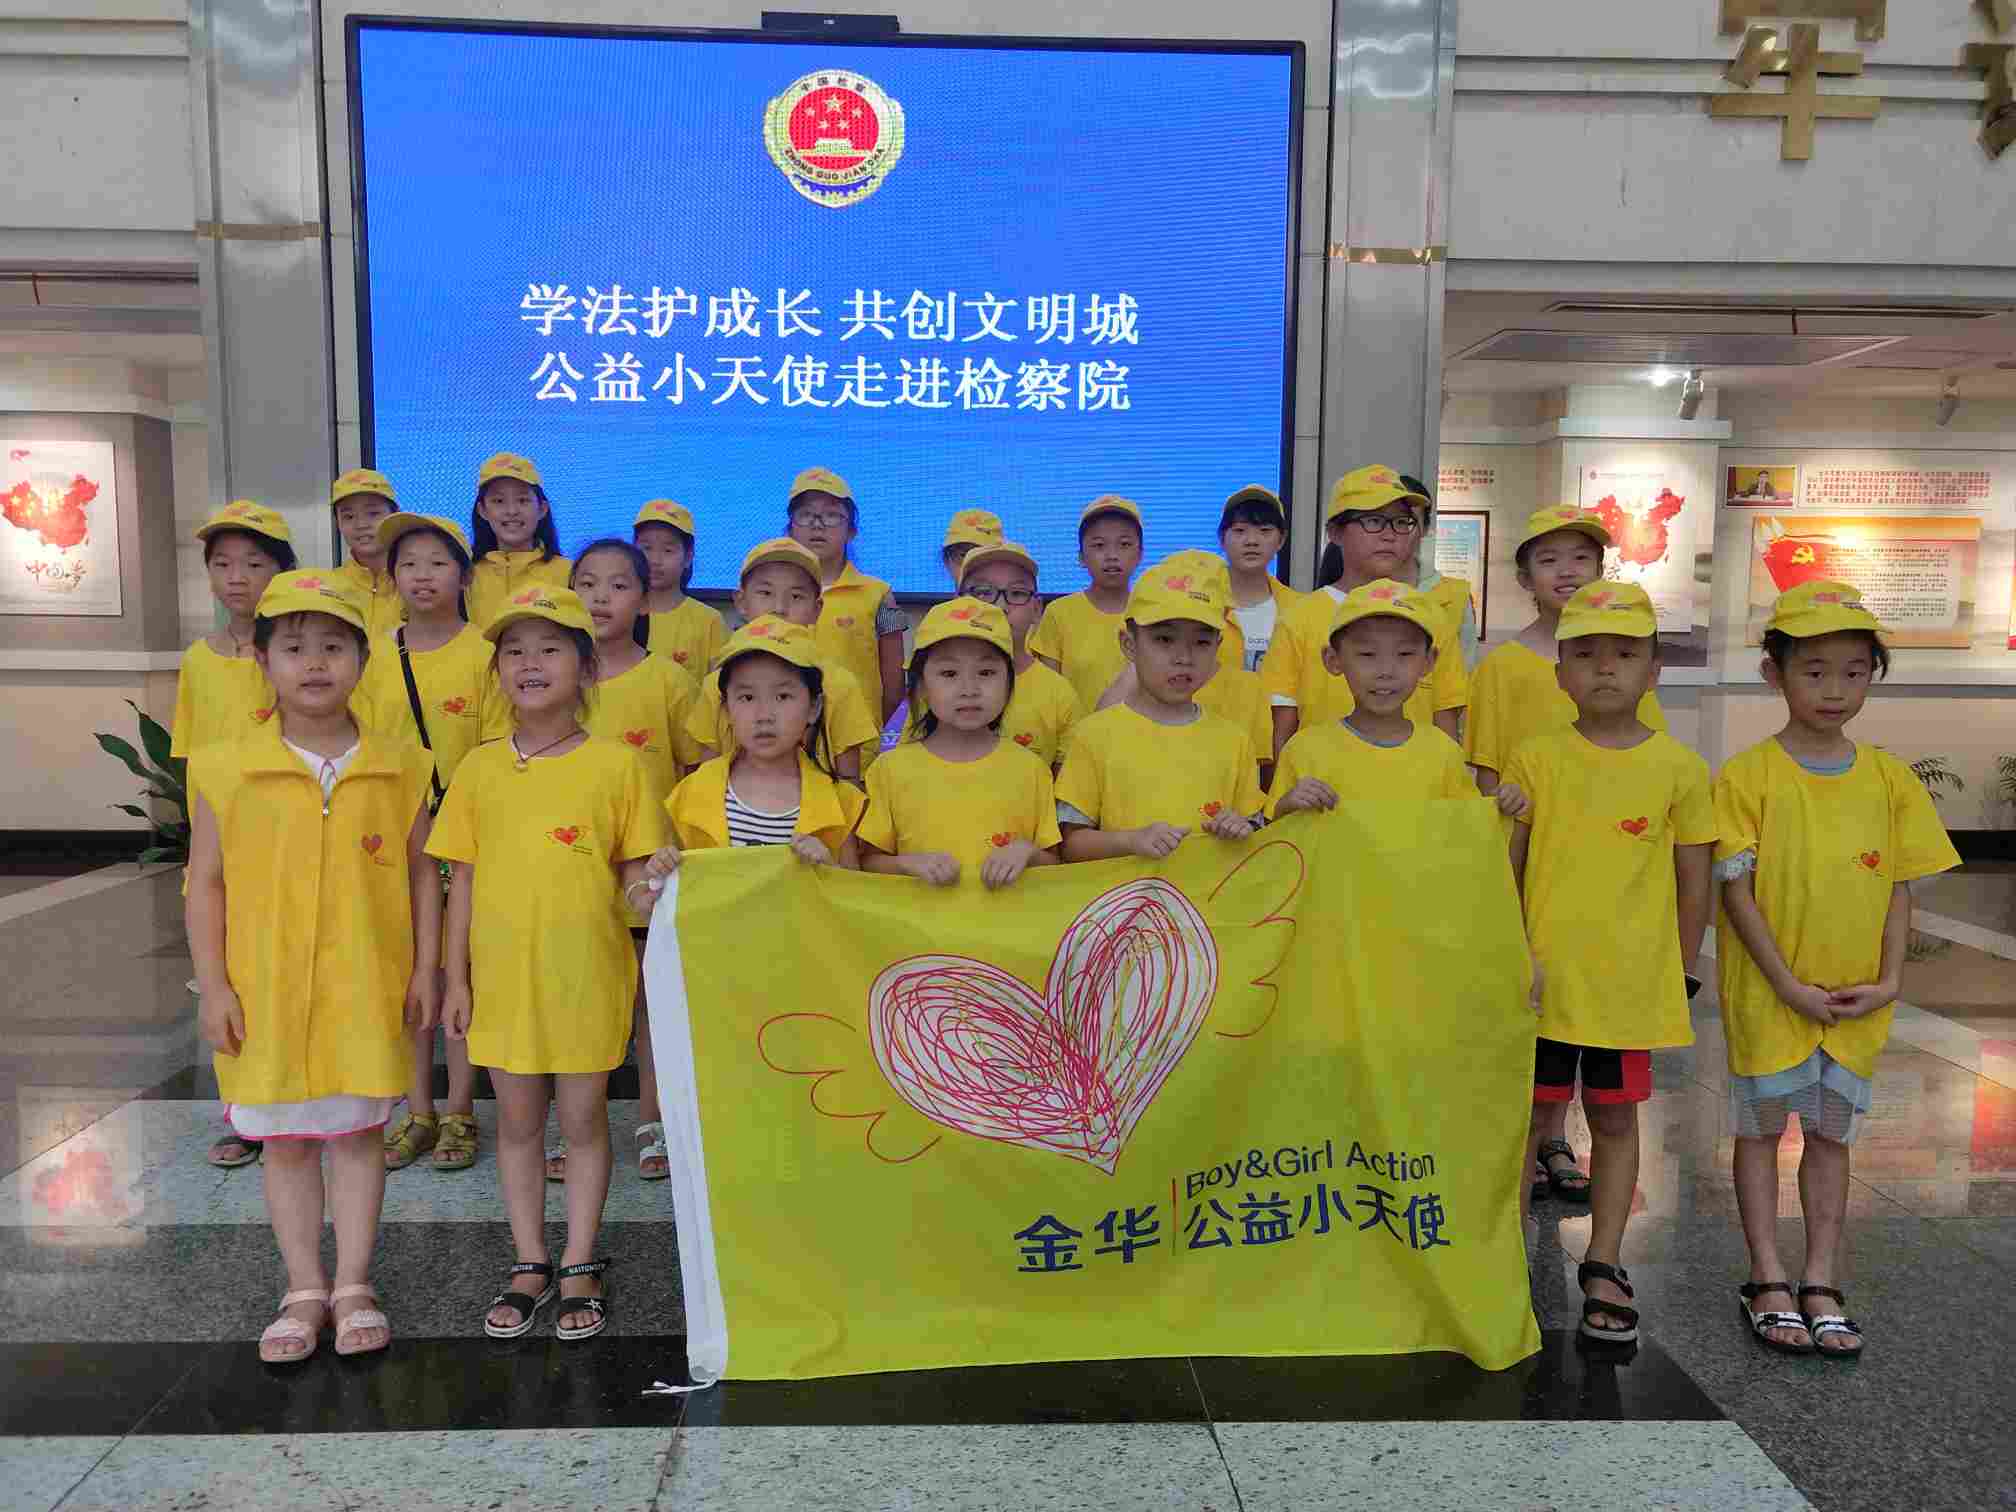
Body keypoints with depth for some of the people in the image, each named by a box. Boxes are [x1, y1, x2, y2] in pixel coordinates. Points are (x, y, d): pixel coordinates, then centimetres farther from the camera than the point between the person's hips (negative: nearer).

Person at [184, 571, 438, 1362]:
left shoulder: (397, 767, -2)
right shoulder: (229, 770, -4)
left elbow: (420, 872, 5)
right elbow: (206, 883, 0)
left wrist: (425, 969, 1)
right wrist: (213, 986, -4)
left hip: (367, 988, 0)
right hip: (267, 992, 0)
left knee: (358, 1132, 10)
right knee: (286, 1140, 11)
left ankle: (353, 1288, 24)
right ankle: (305, 1291, 26)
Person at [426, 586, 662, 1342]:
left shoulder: (615, 763, -5)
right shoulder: (479, 767, 3)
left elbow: (635, 873, 0)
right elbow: (464, 879, 6)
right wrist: (456, 978, 5)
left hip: (585, 976, -2)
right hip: (502, 976, 3)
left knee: (583, 1119, 10)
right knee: (518, 1122, 14)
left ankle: (579, 1265, 25)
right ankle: (530, 1264, 29)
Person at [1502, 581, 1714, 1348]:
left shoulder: (1678, 767, -2)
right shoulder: (1535, 759, -3)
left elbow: (1693, 881, 5)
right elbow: (1505, 868, 2)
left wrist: (1681, 975, 7)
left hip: (1633, 982, 1)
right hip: (1543, 978, 0)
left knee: (1616, 1119, 12)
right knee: (1529, 1114, 10)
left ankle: (1603, 1268, 27)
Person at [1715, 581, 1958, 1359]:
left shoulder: (1890, 779, 2)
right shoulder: (1748, 775, -10)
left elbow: (1900, 887, 5)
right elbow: (1735, 886, -12)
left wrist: (1887, 981, -5)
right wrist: (1788, 984, -16)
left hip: (1856, 999, 4)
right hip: (1769, 993, -3)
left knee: (1831, 1133, 14)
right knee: (1761, 1127, 8)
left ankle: (1821, 1284, 26)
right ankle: (1769, 1282, 21)